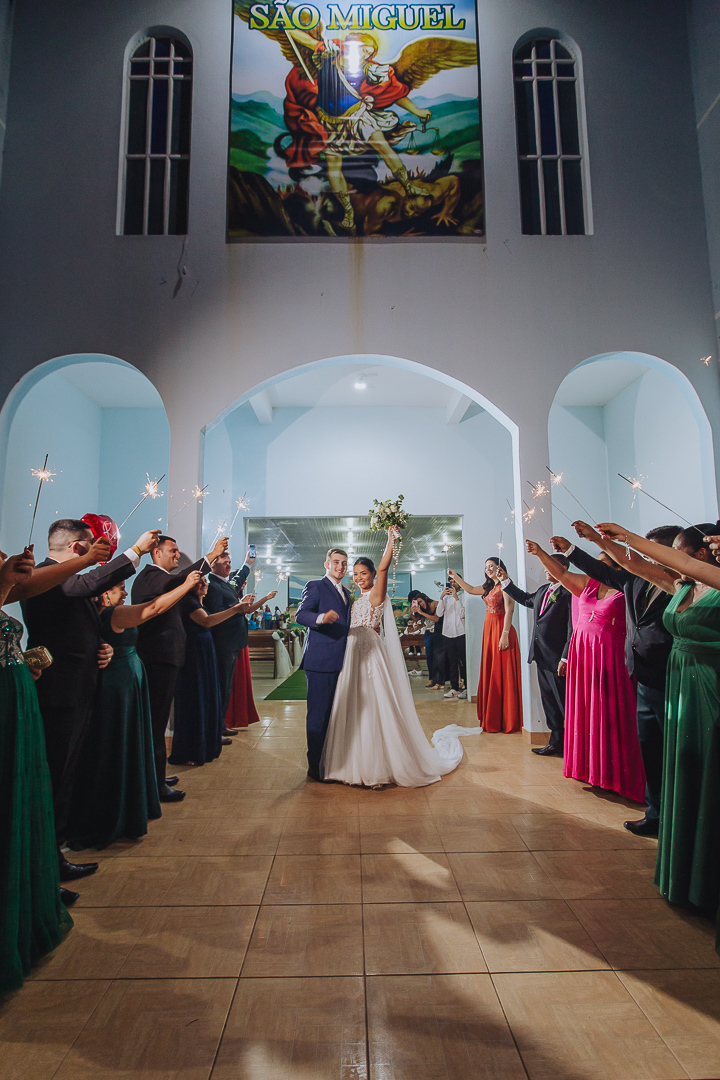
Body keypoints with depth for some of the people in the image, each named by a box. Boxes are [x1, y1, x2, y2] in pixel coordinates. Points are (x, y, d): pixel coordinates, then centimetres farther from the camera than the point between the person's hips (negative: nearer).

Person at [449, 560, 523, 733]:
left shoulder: (505, 585, -9)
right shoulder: (489, 587, 16)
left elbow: (509, 610, -16)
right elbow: (470, 589, 30)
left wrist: (505, 634, -22)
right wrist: (454, 576, 28)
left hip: (501, 629, -9)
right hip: (489, 629, 9)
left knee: (503, 674, -4)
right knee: (490, 674, 11)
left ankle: (507, 720, 4)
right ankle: (492, 718, 19)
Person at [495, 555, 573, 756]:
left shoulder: (569, 593, -14)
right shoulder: (542, 590, 12)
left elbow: (572, 629, -18)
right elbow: (526, 599, 32)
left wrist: (565, 658, -21)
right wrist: (505, 581, 28)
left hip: (557, 658, -9)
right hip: (542, 656, 9)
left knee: (564, 703, 1)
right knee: (549, 701, 14)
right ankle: (557, 742, 25)